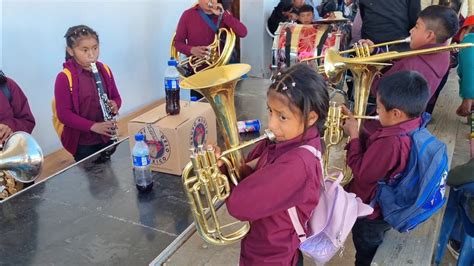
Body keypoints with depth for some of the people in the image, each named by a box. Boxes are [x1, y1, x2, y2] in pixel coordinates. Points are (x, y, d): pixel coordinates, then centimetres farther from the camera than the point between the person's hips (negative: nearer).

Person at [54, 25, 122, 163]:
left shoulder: (105, 70, 1)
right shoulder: (64, 78, -15)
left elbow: (116, 97, 11)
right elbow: (63, 114, -17)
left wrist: (115, 105, -12)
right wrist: (93, 126, -25)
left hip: (106, 138, 5)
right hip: (82, 143, -5)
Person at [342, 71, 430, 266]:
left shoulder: (391, 142, -39)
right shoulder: (412, 129, -10)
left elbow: (361, 174, -27)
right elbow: (374, 151, 3)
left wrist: (353, 136, -22)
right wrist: (356, 127, -3)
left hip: (370, 213, -8)